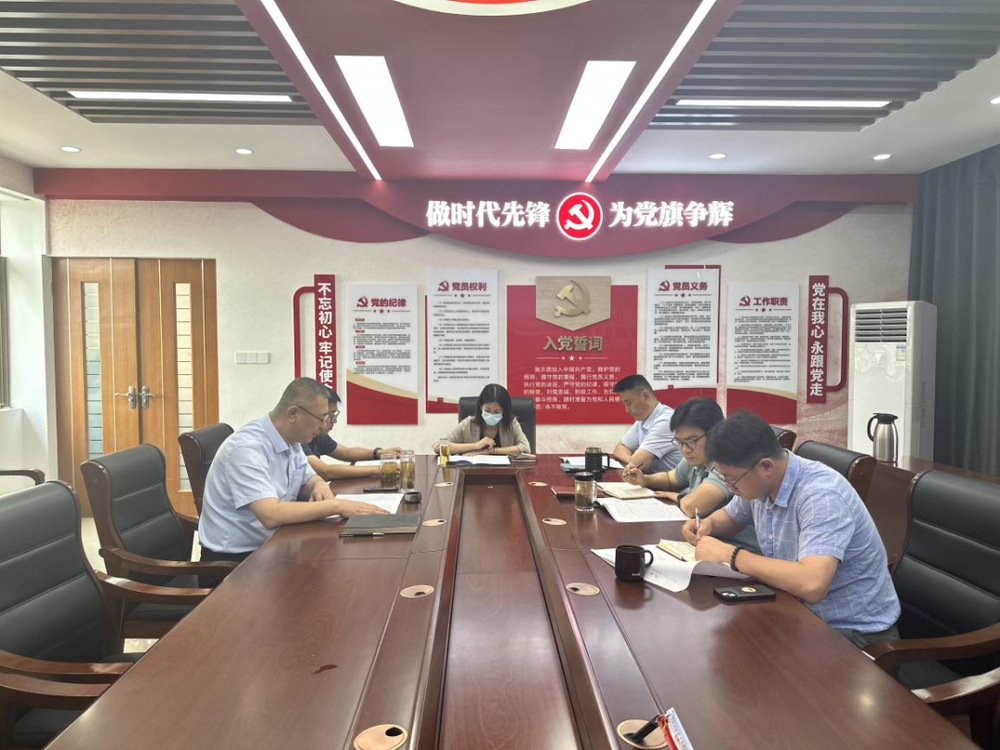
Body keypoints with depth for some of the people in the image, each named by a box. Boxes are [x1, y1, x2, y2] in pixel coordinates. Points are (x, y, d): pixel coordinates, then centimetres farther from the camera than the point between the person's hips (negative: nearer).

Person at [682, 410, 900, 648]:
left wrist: (730, 554, -30)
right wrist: (707, 524, -3)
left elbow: (811, 585, -41)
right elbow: (730, 517, 20)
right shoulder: (759, 483, -3)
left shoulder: (821, 496, -28)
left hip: (855, 630, -7)